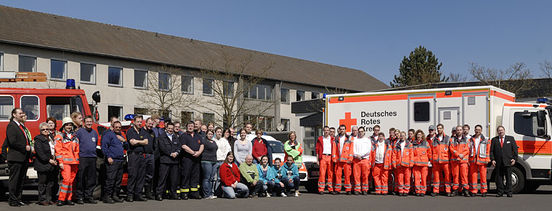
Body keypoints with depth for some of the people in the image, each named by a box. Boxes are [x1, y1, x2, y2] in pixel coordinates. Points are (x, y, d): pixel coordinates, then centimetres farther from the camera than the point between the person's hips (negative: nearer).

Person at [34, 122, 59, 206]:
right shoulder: (38, 140, -5)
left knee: (51, 183, 8)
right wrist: (49, 160, -18)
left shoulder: (51, 138, 16)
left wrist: (55, 160, 9)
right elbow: (40, 153, -15)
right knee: (42, 183, -2)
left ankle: (48, 199, 15)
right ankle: (42, 199, 4)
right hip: (43, 166, -7)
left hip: (52, 166, 7)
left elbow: (55, 151, 23)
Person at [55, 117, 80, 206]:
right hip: (65, 162, -5)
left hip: (74, 162, 5)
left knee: (71, 181, 5)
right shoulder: (60, 137, 3)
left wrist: (77, 161, 14)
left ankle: (68, 199, 10)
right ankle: (61, 199, -11)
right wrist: (60, 162, -11)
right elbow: (58, 150, -3)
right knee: (66, 179, -16)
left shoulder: (75, 137, 19)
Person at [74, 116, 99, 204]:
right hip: (82, 158, -5)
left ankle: (88, 196, 13)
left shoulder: (94, 132, 16)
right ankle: (79, 197, -1)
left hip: (92, 158, 5)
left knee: (91, 179, 6)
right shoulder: (79, 132, -2)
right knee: (80, 179, -6)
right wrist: (77, 154, -4)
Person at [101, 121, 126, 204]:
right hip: (112, 161, -8)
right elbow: (104, 146, -11)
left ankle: (115, 195, 16)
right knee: (110, 179, -11)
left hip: (120, 161, 8)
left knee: (118, 180, 9)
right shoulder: (108, 134, -2)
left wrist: (124, 141, 7)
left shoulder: (120, 135, 23)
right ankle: (107, 197, -8)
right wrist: (108, 157, -17)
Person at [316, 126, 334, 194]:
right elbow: (317, 149, 8)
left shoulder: (332, 139, 13)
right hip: (323, 157, -1)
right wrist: (317, 159, 1)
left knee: (330, 173, 1)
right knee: (322, 173, -8)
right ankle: (321, 189, -6)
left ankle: (330, 189, 6)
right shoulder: (320, 139, 11)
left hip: (330, 157, 1)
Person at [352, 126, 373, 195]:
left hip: (365, 159, -1)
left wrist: (361, 155, -9)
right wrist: (357, 155, -11)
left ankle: (365, 190, 4)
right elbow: (353, 149, 7)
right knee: (356, 175, -3)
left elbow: (369, 150, 0)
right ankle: (357, 190, 1)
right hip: (356, 160, 1)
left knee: (365, 176, -3)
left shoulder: (367, 140, 11)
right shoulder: (355, 140, 15)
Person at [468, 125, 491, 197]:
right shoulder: (471, 139, 13)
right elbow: (468, 150, 12)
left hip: (482, 160, -2)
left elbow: (488, 150, 4)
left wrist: (487, 160, -4)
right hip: (473, 160, 2)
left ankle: (484, 191, 6)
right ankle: (473, 191, 6)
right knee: (473, 175, 1)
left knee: (483, 175, -2)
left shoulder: (485, 139, 6)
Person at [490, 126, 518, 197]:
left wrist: (514, 158, -3)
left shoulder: (511, 139, 11)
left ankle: (509, 192, 3)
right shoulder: (494, 140, 12)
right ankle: (500, 192, 6)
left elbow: (515, 149, 7)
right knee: (499, 177, 1)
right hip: (498, 162, 1)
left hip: (508, 162, -1)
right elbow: (491, 151, 8)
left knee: (508, 177, -1)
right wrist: (492, 160, -4)